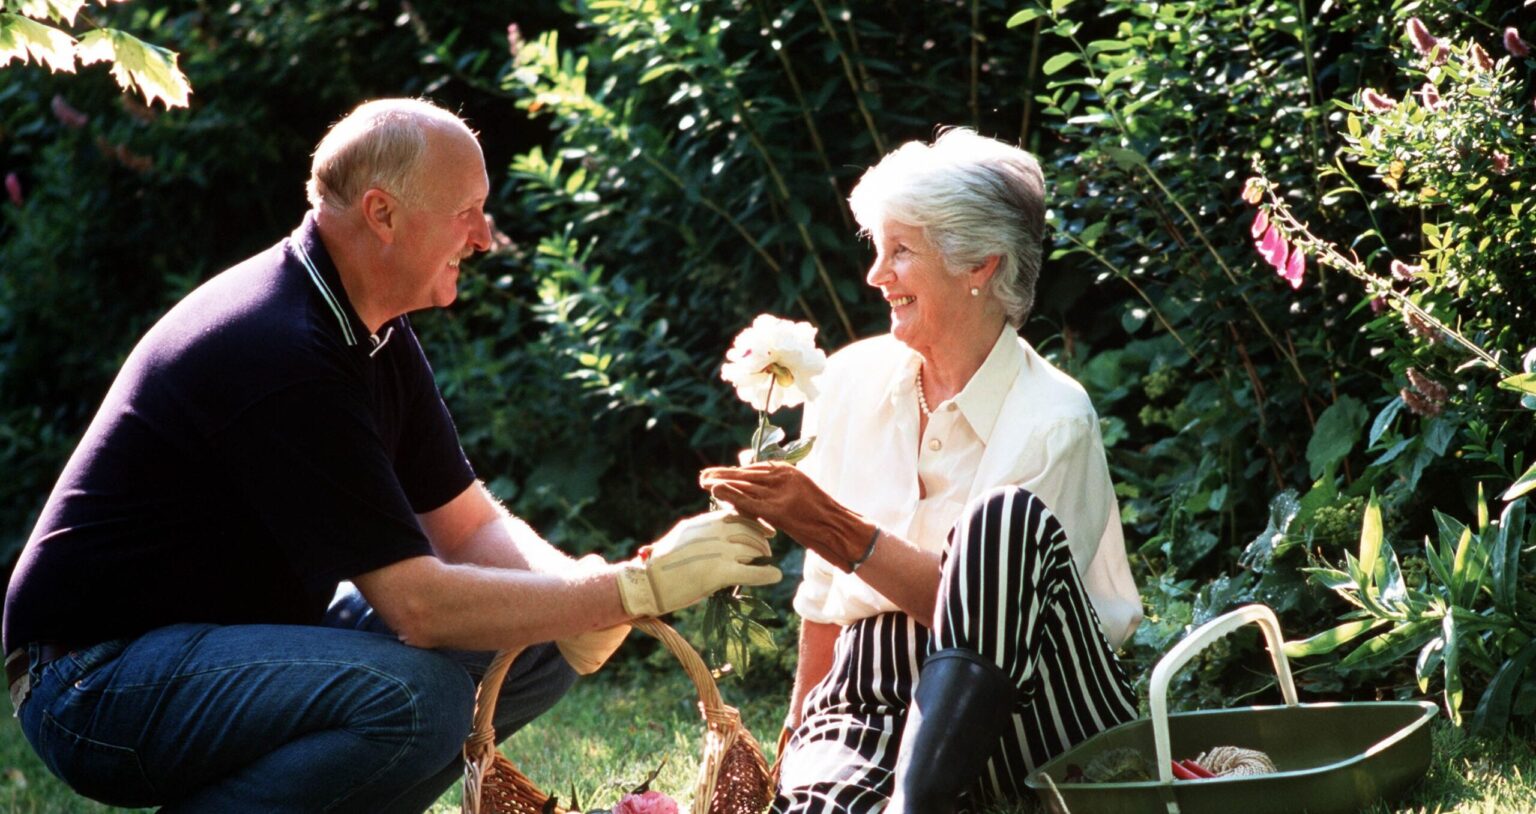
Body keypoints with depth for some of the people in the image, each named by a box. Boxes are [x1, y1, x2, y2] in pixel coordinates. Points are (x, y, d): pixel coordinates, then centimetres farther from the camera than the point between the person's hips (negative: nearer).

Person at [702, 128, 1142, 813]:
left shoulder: (1051, 418, -8)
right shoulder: (853, 379, 6)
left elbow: (985, 606, -15)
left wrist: (838, 531, -21)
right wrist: (797, 734, 14)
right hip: (875, 696, 0)